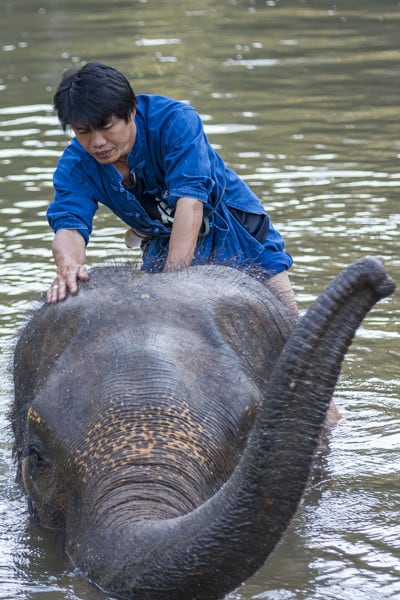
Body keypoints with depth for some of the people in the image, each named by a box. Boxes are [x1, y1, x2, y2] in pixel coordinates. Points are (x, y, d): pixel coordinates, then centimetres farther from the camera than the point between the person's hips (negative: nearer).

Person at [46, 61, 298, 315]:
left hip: (235, 234, -3)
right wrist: (67, 265, -59)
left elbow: (190, 200, -41)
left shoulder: (175, 120, -31)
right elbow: (68, 226, -33)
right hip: (165, 245, 3)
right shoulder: (75, 165, -18)